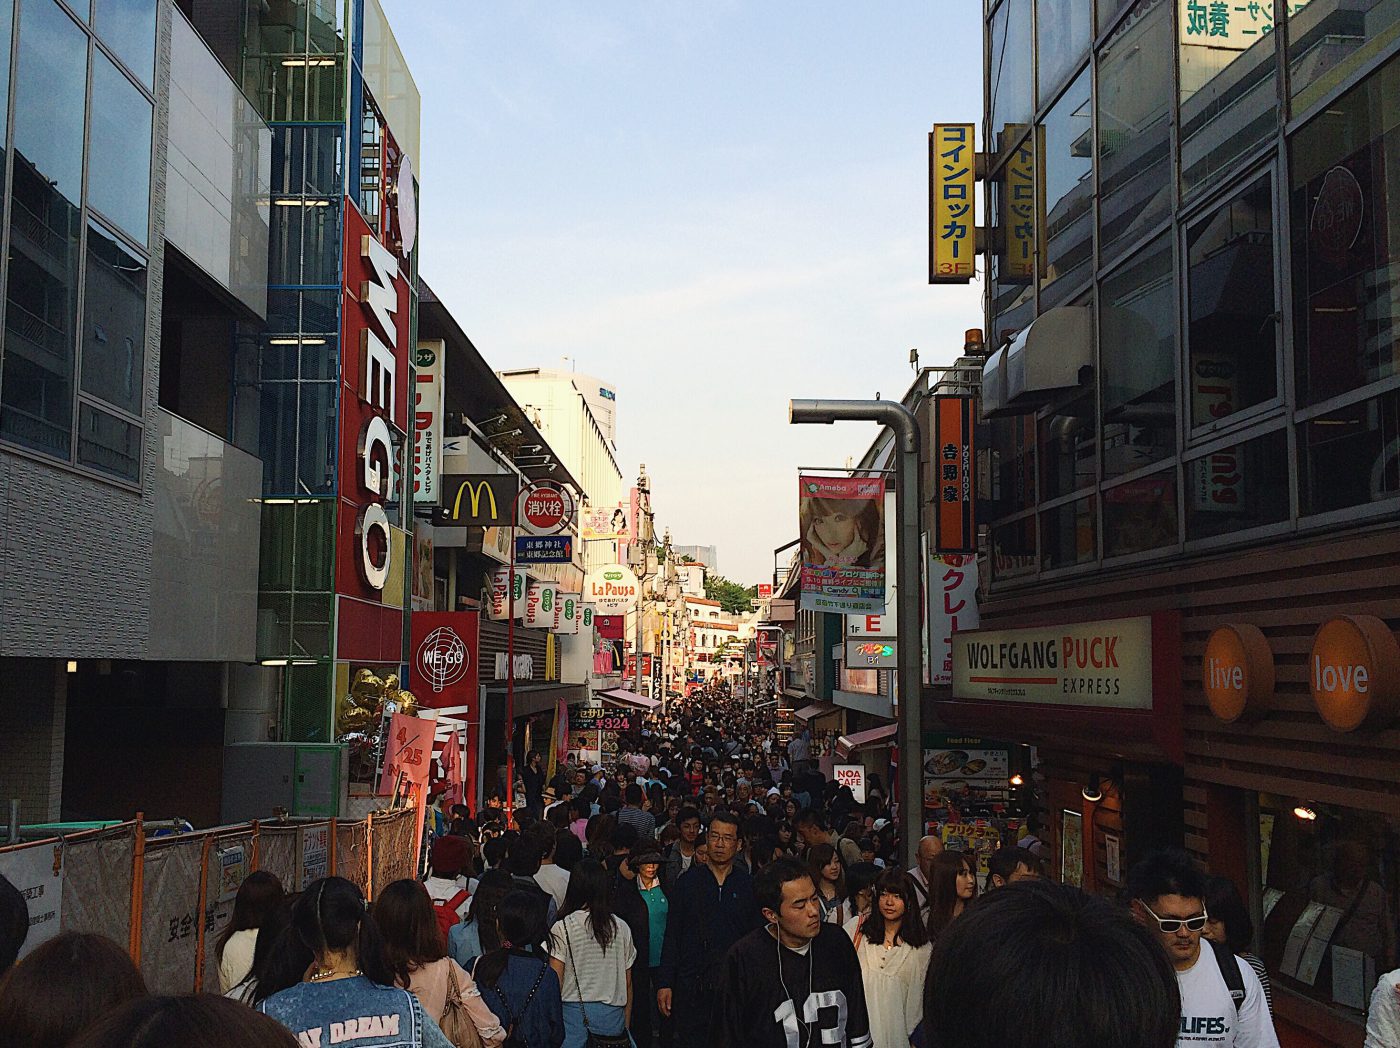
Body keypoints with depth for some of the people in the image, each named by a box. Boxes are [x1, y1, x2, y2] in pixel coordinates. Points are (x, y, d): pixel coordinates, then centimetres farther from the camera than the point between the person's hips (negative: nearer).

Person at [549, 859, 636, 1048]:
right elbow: (627, 984, 8)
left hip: (574, 1012, -2)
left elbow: (556, 982, -6)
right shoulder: (621, 928, 3)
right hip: (612, 1016, 2)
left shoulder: (562, 928, -6)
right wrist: (626, 1025, 17)